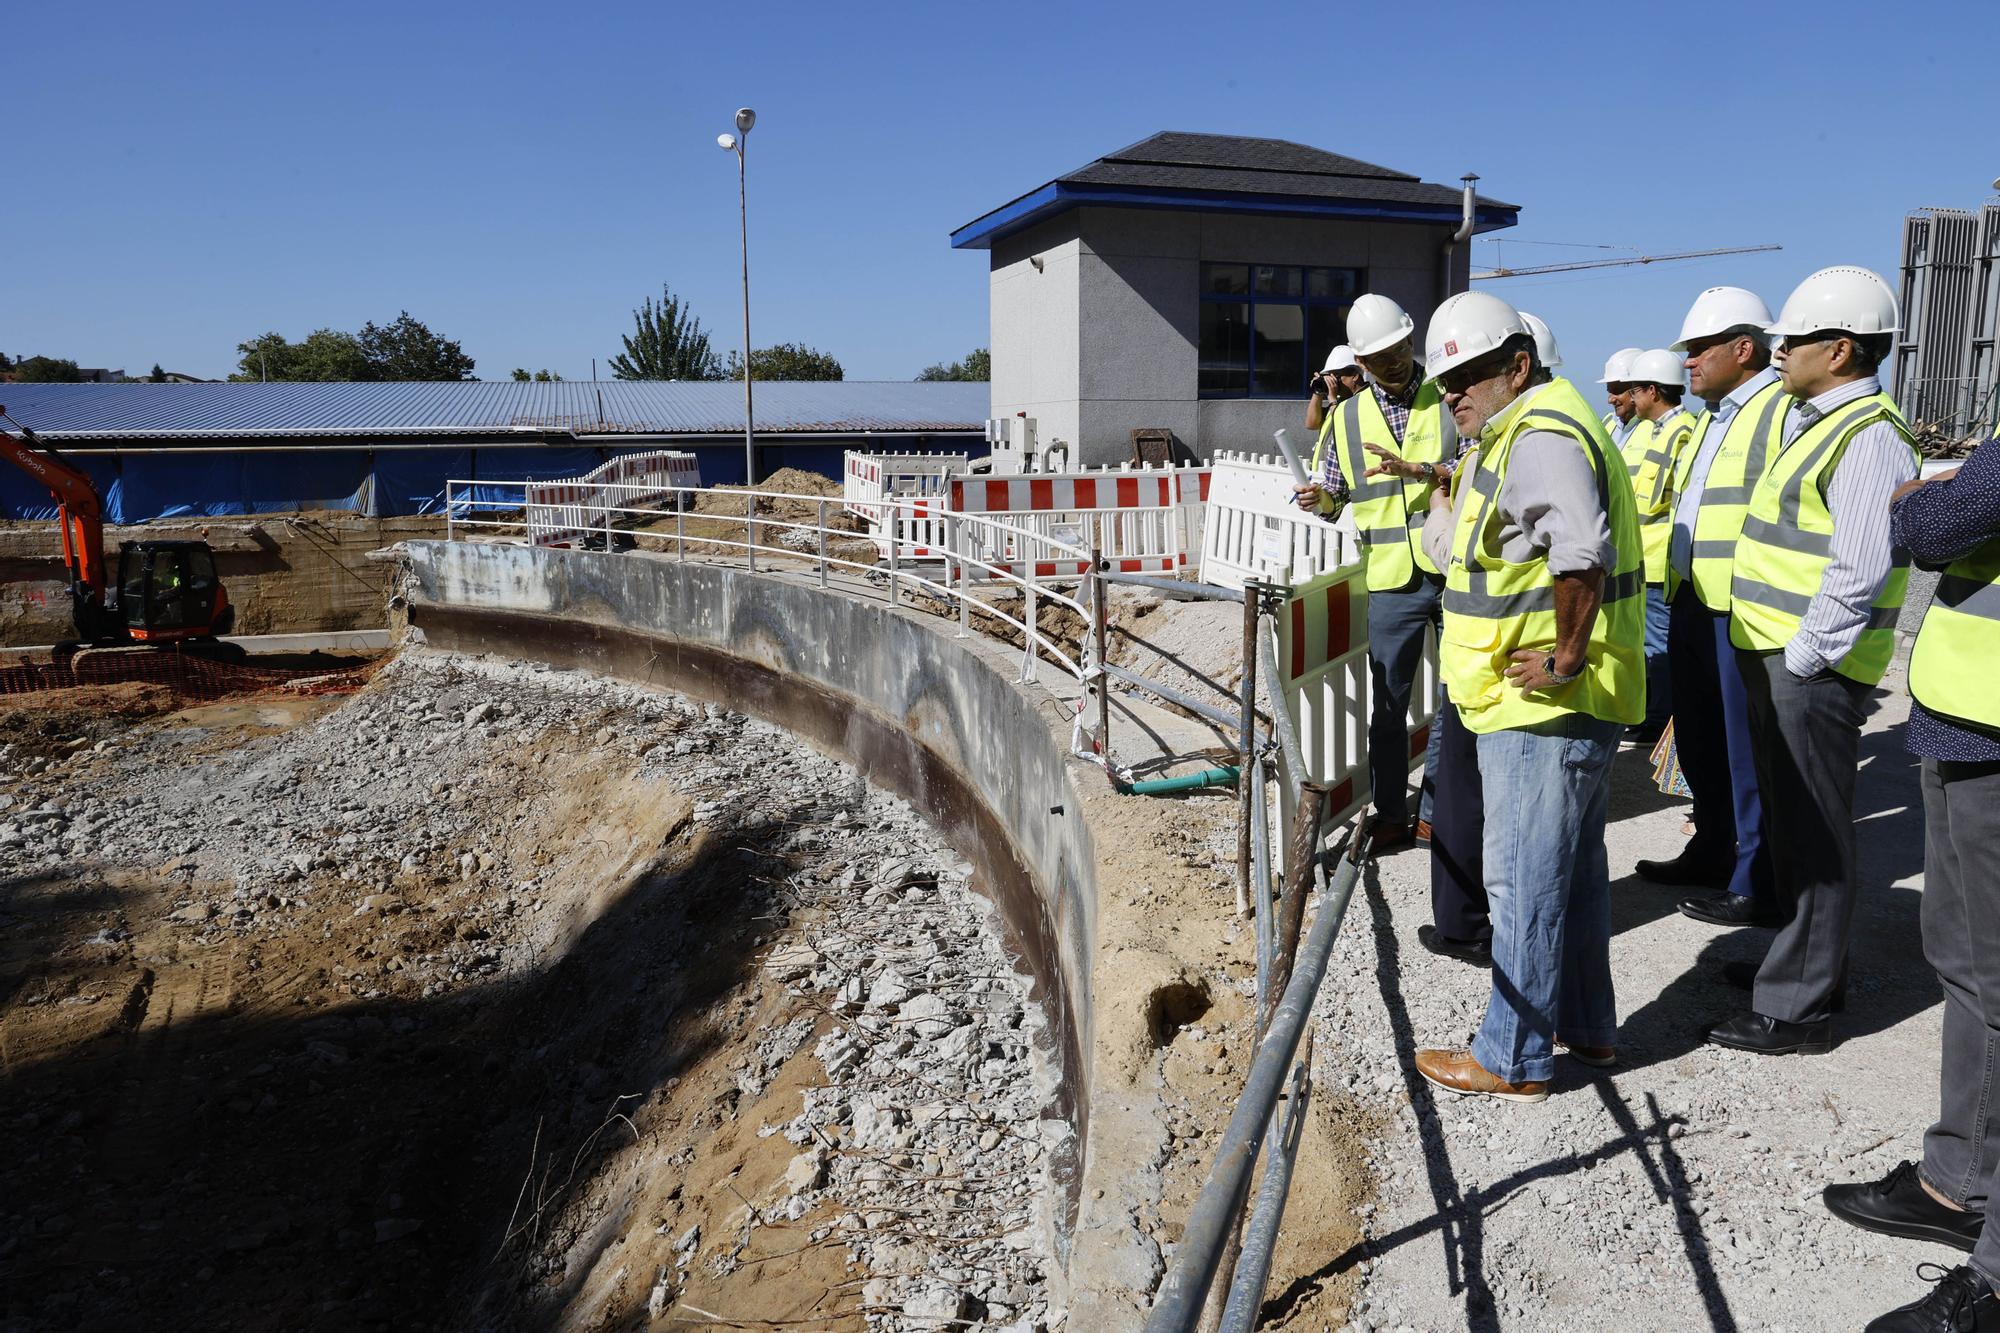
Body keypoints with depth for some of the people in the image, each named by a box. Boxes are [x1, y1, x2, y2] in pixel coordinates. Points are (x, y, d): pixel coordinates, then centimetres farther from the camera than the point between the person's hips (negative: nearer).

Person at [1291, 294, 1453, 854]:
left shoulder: (1451, 399, 1)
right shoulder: (1346, 418, 9)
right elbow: (1333, 494, 12)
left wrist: (1422, 470, -23)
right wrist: (1316, 498, -10)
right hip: (1393, 581, 2)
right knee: (1389, 703, 9)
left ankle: (1433, 810, 22)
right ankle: (1390, 814, 22)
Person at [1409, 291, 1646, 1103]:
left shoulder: (1541, 439, -20)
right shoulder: (1521, 432, 15)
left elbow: (1582, 556, -35)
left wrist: (1566, 655, -26)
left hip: (1544, 706, -11)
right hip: (1556, 705, 11)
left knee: (1524, 880, 0)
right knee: (1573, 867, 20)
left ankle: (1513, 1059, 13)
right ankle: (1586, 1025, 36)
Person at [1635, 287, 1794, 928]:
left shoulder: (1785, 409, -11)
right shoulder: (1711, 416, 19)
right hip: (1689, 605, 9)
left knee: (1747, 753, -2)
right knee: (1699, 741, 18)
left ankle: (1758, 887, 8)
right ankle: (1712, 852, 33)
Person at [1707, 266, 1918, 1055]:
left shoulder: (1868, 437, -16)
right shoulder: (1817, 421, 15)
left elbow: (1860, 570, -24)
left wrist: (1801, 660, -20)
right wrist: (1775, 659, 18)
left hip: (1811, 668, -10)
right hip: (1775, 659, 10)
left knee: (1814, 835, -1)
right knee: (1790, 820, 19)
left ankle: (1797, 1008, 8)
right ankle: (1804, 961, 34)